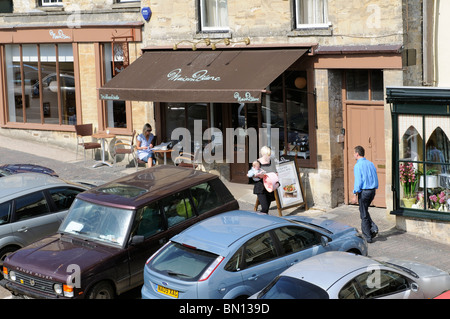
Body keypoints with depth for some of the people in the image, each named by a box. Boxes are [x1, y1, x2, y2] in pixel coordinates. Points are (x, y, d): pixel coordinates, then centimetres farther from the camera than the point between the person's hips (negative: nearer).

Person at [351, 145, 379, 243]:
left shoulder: (358, 165, -14)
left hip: (363, 191, -7)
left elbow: (358, 181, -18)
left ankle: (368, 237, 9)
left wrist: (355, 195, -15)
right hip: (372, 191, 7)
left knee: (364, 214, 4)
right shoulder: (371, 164, 9)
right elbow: (376, 179, 12)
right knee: (364, 210, 24)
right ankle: (373, 228, 7)